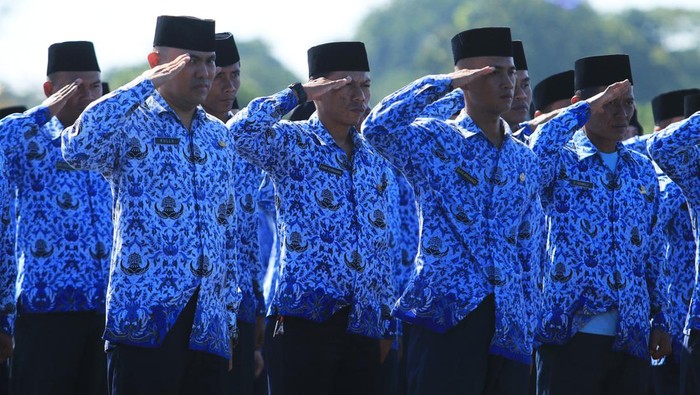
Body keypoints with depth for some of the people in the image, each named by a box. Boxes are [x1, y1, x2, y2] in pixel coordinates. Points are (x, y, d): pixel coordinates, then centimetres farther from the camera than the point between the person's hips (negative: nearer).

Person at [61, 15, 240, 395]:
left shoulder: (219, 136, 17)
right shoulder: (131, 126, -2)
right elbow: (78, 149, -26)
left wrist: (229, 313, 18)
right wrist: (145, 86, -20)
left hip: (208, 326, 6)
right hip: (146, 316, -6)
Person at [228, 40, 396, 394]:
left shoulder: (375, 160, 16)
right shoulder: (291, 143, -1)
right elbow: (241, 130, -23)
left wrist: (387, 325, 16)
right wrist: (297, 94, -13)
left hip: (364, 324, 6)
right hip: (304, 317, -6)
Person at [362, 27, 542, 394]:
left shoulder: (524, 160, 16)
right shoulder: (433, 142, 0)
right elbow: (377, 127, -20)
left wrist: (528, 324, 14)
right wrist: (442, 83, -14)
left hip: (508, 325, 5)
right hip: (447, 315, -5)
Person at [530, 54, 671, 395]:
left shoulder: (642, 170, 16)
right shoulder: (560, 160, 0)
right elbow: (535, 150, -26)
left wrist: (659, 319, 14)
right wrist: (587, 109, -19)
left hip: (631, 337, 5)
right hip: (570, 330, -5)